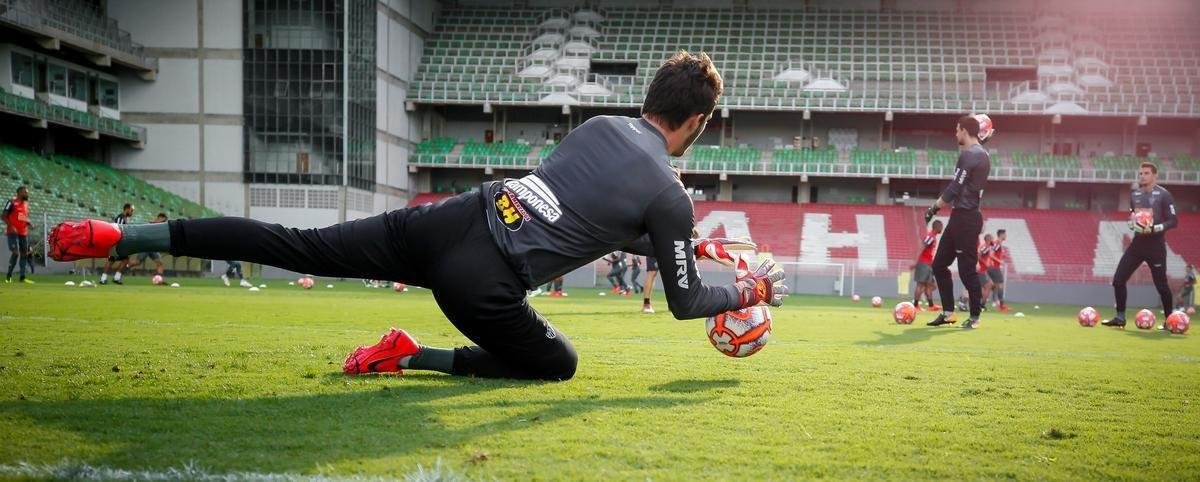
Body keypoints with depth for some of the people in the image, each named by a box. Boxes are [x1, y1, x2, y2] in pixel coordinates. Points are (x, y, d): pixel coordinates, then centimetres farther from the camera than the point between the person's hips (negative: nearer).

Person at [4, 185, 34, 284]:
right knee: (15, 253, -14)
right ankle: (8, 275, 0)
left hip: (23, 232, 7)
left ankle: (22, 277, 14)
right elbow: (4, 216, -9)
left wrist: (29, 224, 2)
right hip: (13, 232, -7)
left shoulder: (26, 204, 14)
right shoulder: (12, 202, -8)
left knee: (24, 253, 7)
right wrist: (11, 227, -20)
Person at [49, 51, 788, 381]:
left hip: (451, 218, 6)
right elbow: (685, 302, 10)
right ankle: (416, 358, 3)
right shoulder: (672, 197, -2)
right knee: (559, 364, 18)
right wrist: (751, 289, 28)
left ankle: (127, 237, -1)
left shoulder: (602, 125, 16)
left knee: (295, 248, 8)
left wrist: (685, 244, 37)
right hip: (484, 282, -5)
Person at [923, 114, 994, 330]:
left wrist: (935, 207, -8)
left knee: (966, 268, -3)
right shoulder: (982, 154, 15)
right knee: (939, 264, 13)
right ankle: (948, 312, 18)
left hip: (966, 218, -10)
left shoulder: (969, 155, -15)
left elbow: (955, 188, -17)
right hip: (962, 217, 10)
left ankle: (974, 317, 5)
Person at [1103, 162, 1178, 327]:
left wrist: (1155, 228, -23)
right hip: (1138, 243, 6)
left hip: (1155, 245, -6)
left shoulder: (1163, 195, -7)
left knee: (1161, 284, 1)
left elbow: (1173, 221, -9)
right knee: (1118, 279, -1)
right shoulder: (1134, 195, 11)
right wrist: (1132, 224, -1)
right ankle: (1120, 318, 8)